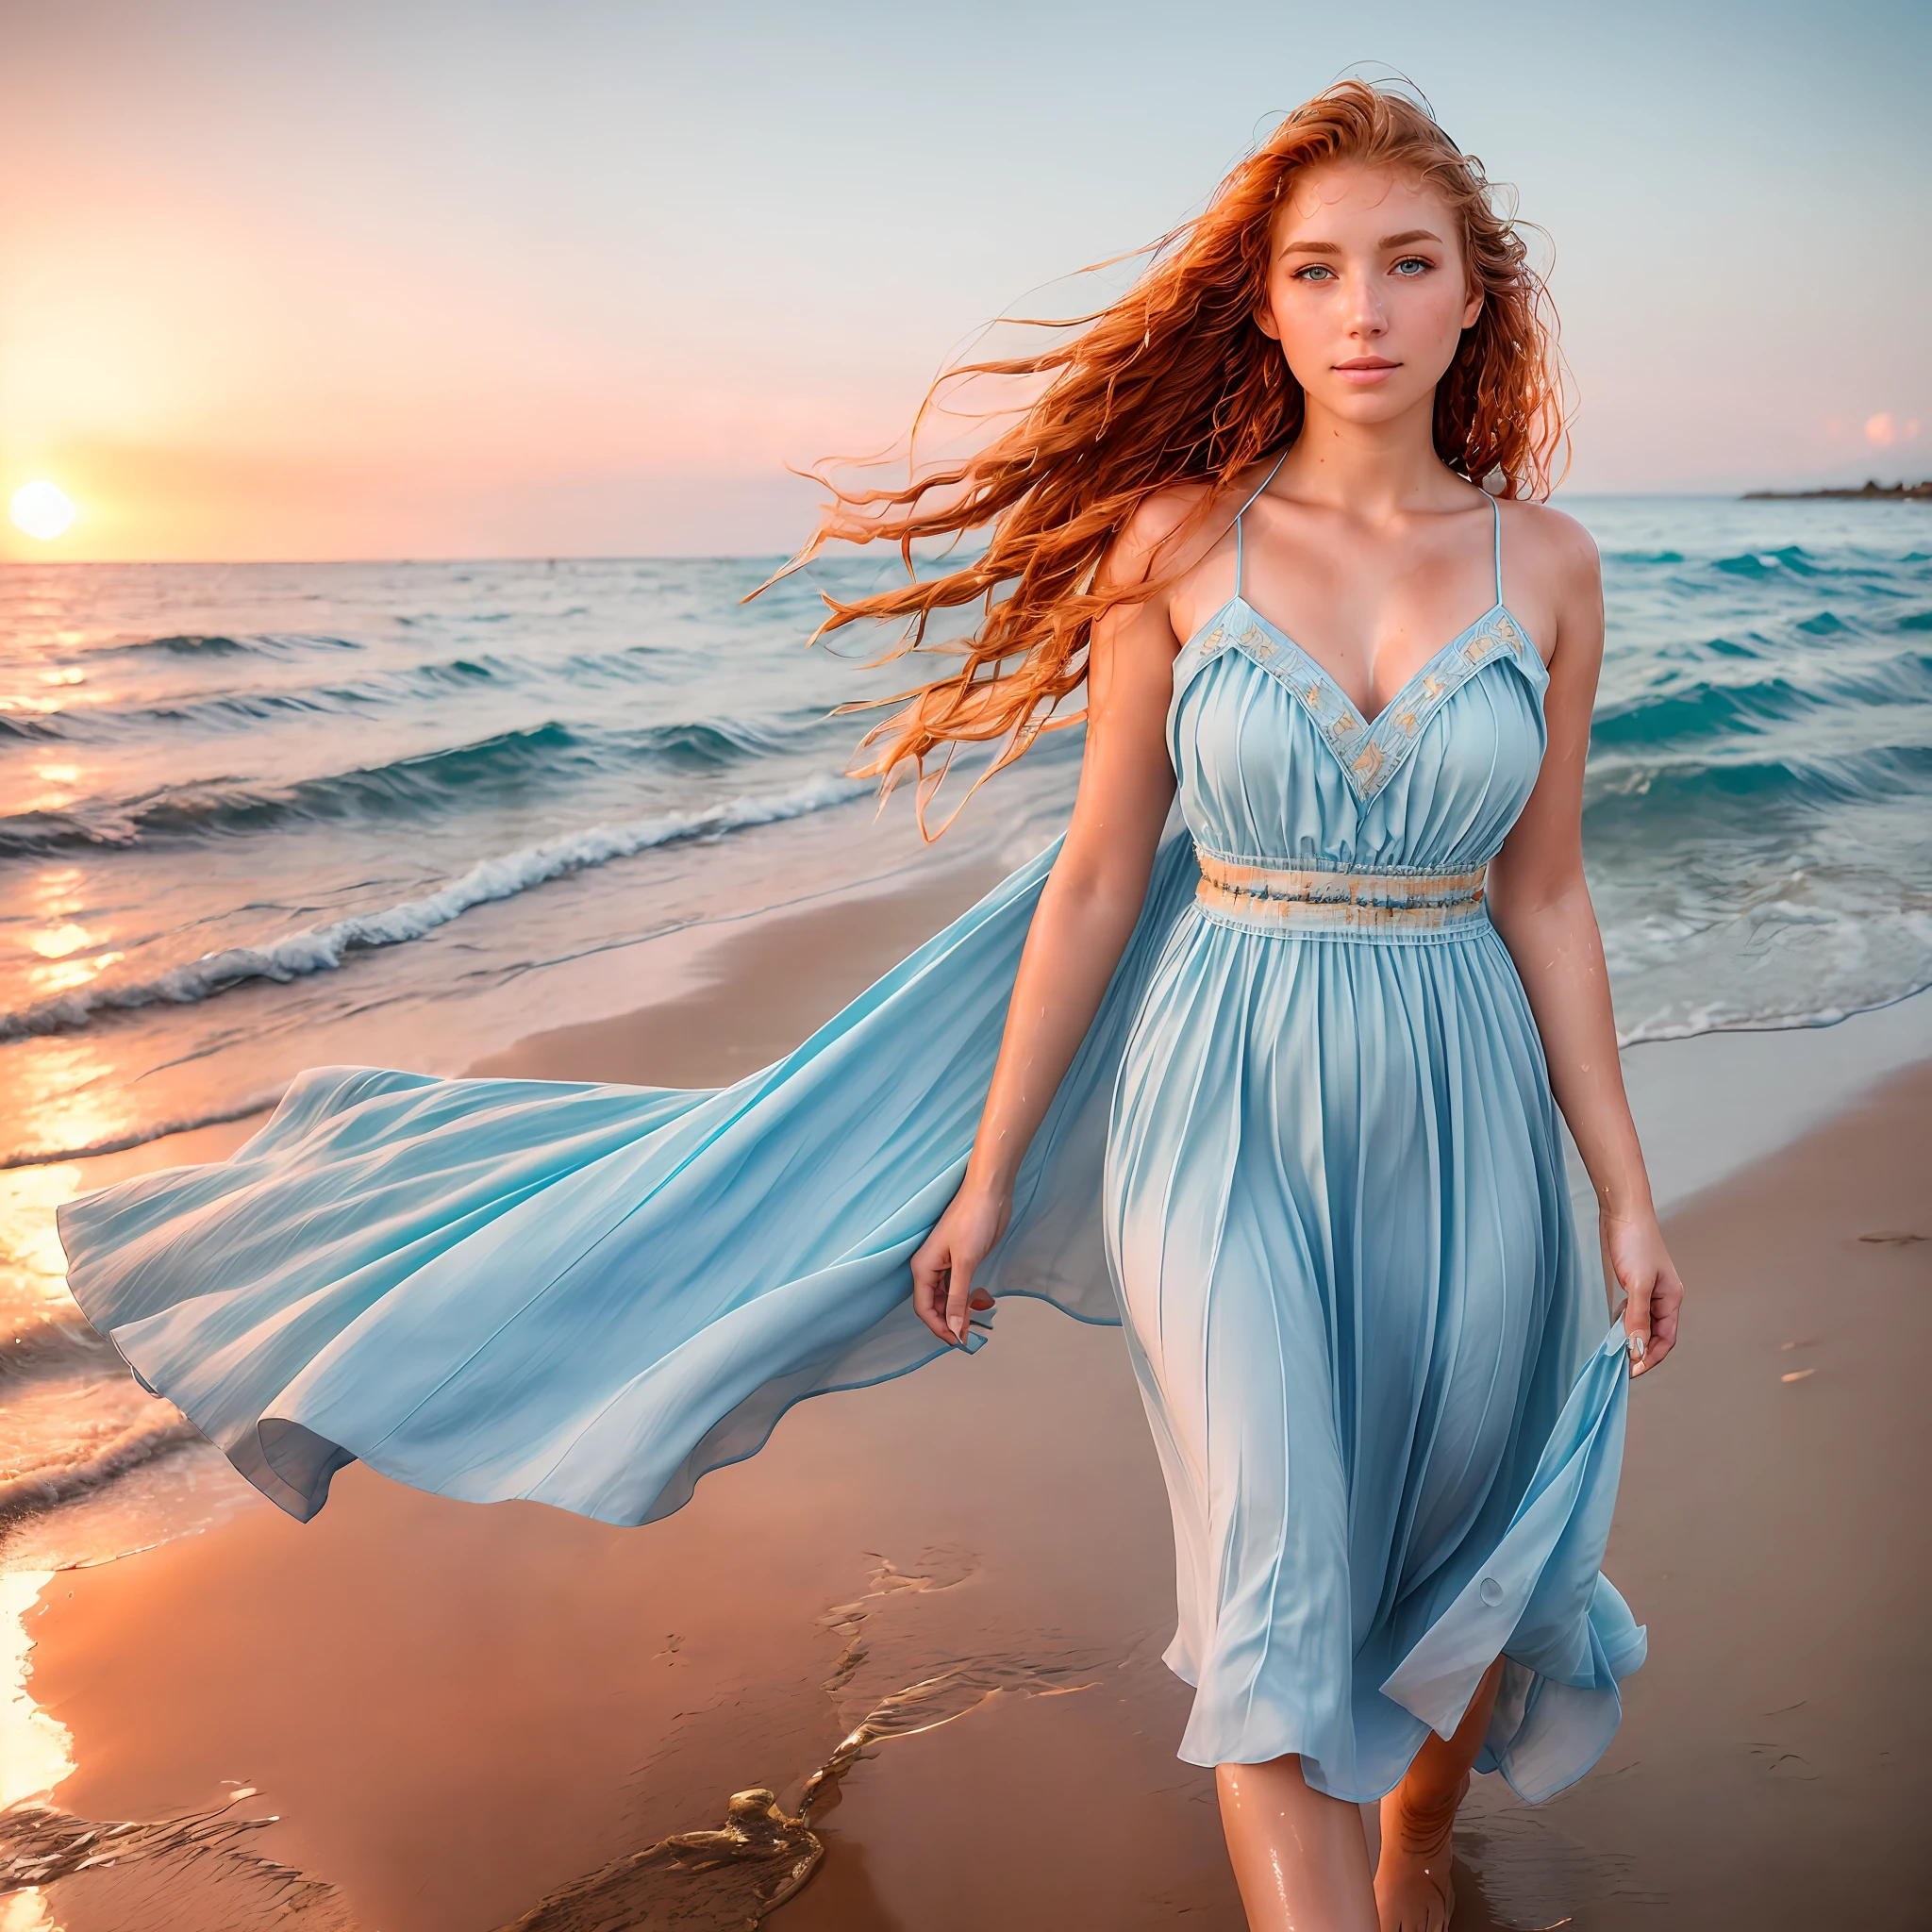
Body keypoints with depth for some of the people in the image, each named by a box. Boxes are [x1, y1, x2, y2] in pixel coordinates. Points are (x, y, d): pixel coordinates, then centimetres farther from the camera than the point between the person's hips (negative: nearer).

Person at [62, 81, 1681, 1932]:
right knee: (1278, 1589, -6)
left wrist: (1625, 1192, 5)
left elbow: (1542, 894, 5)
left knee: (1460, 1558, 16)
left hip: (1458, 1119, 3)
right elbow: (1099, 877, -4)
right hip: (1225, 1104, -2)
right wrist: (991, 1168, -1)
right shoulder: (1179, 539, -7)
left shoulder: (1544, 560, -1)